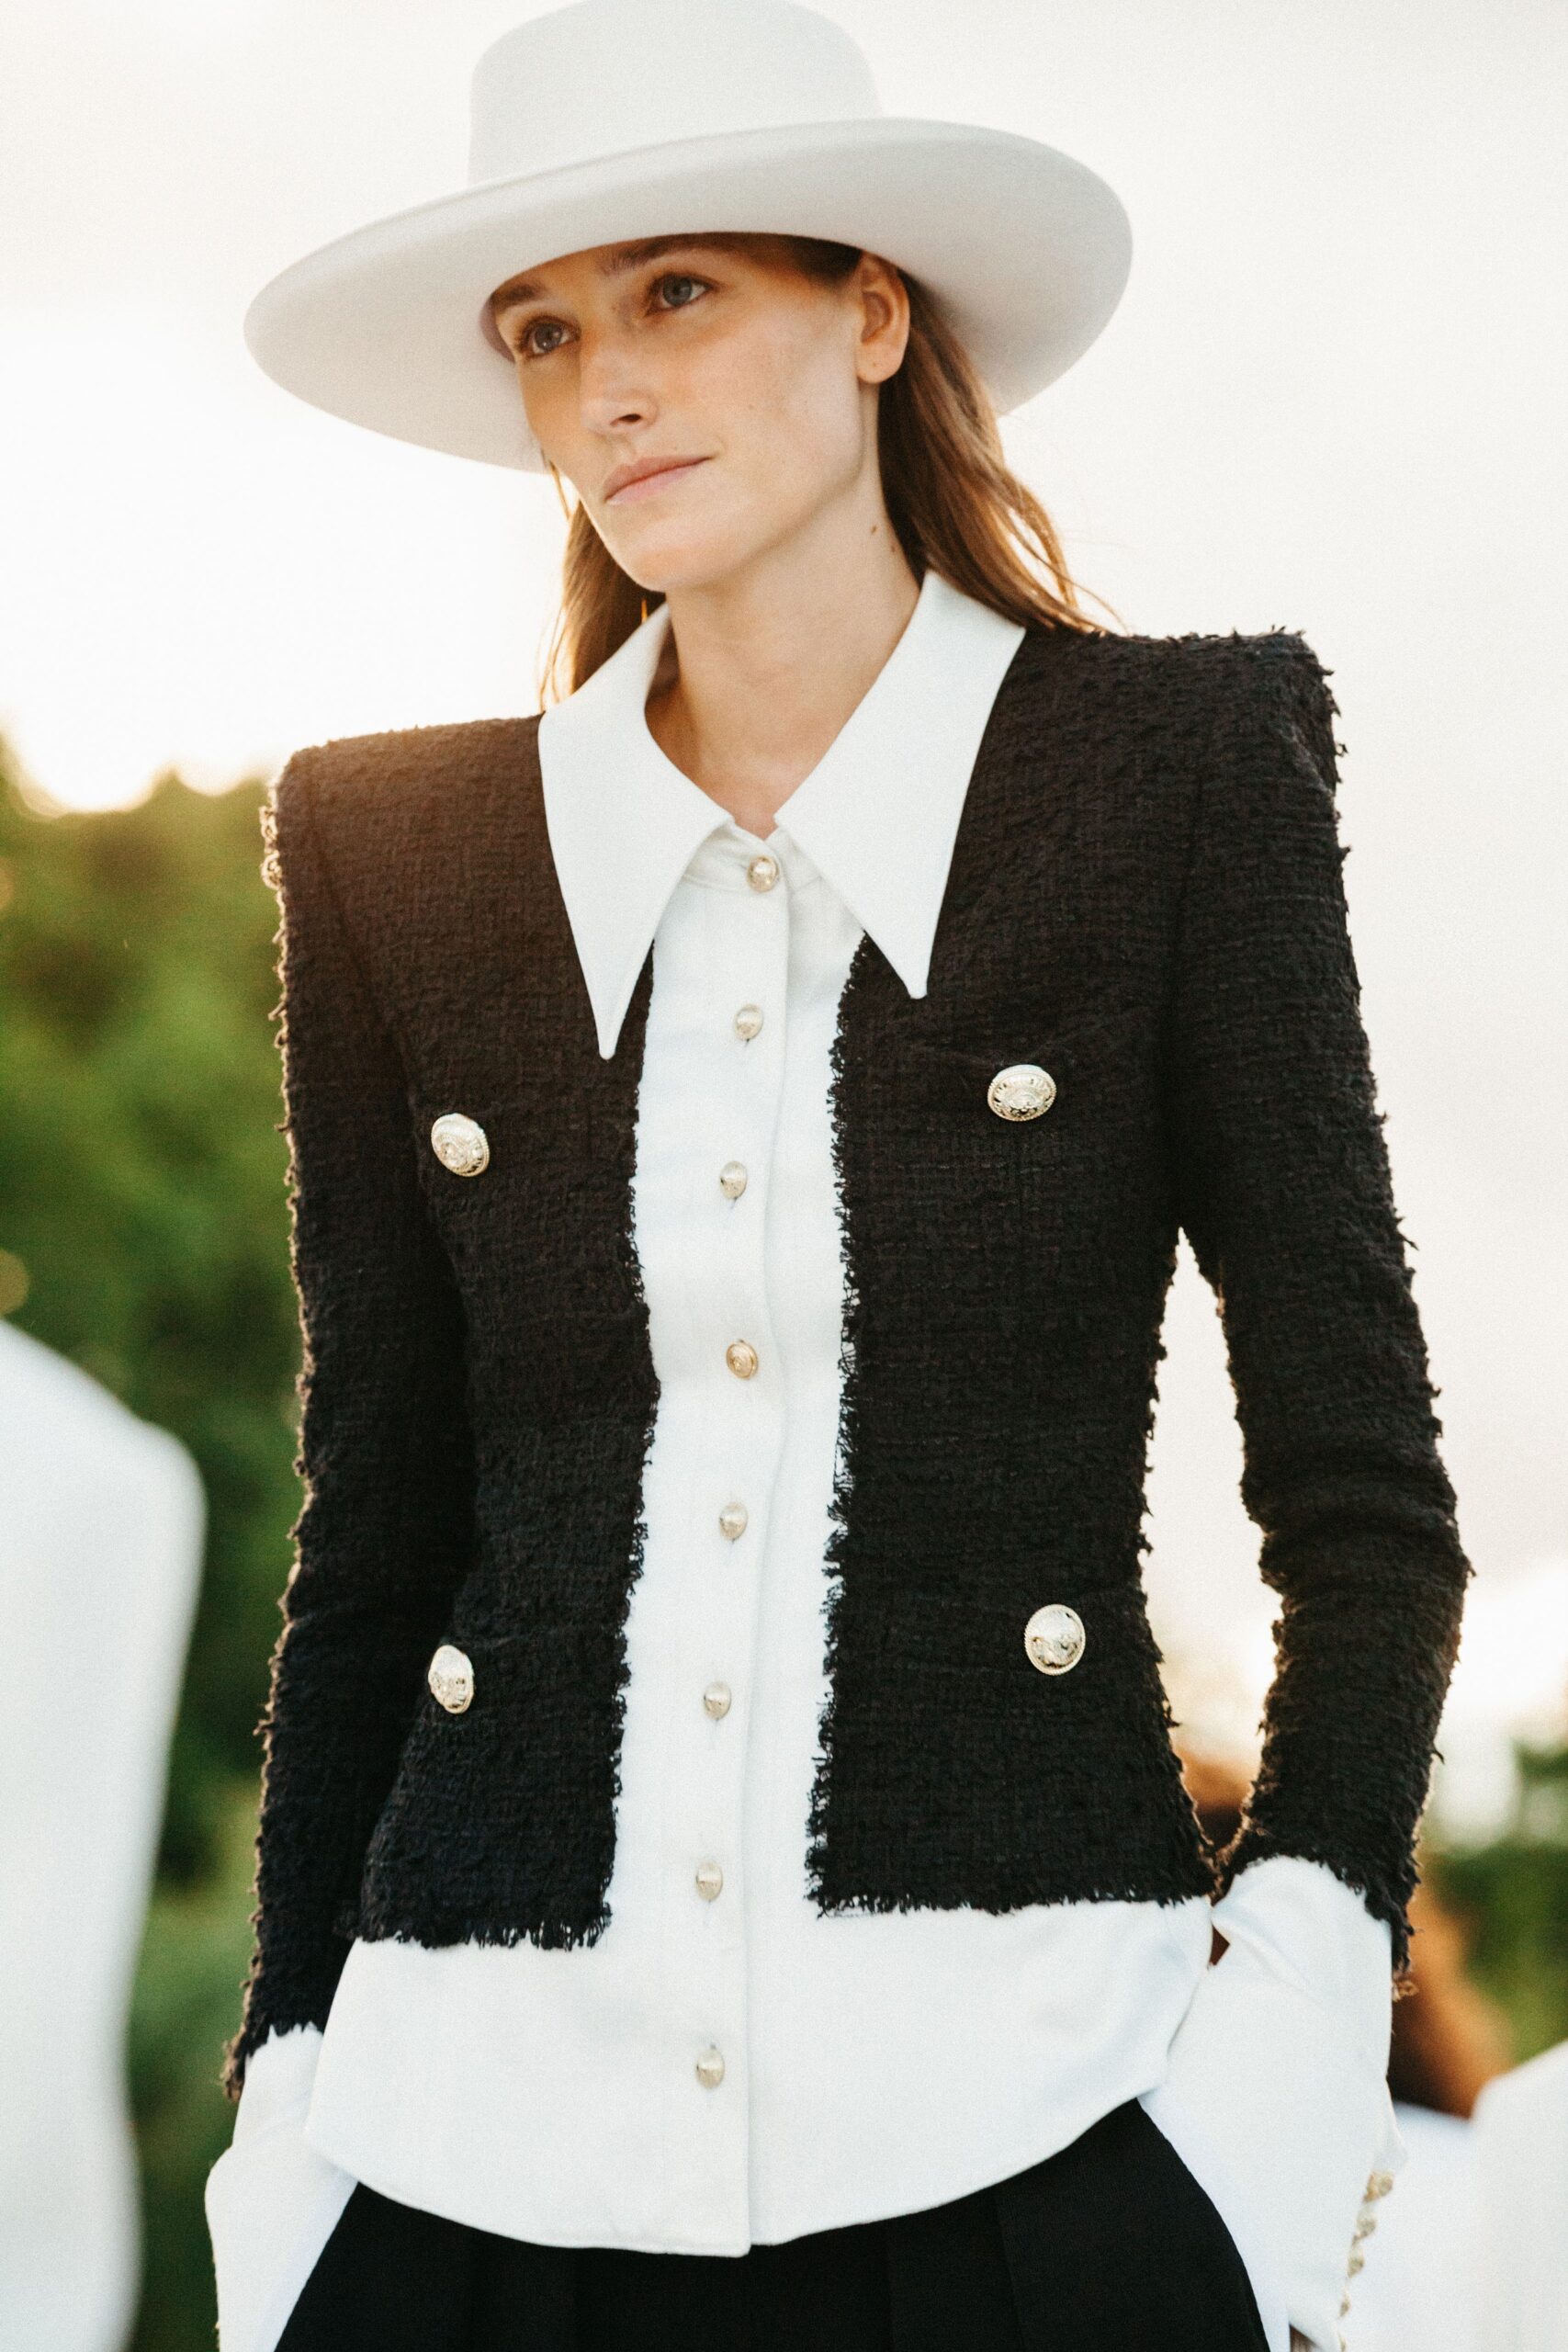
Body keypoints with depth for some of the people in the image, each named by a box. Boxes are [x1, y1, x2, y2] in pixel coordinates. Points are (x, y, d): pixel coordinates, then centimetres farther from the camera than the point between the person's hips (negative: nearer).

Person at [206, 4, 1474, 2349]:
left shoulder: (1177, 760, 1)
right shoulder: (394, 846, 7)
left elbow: (1367, 1507, 1)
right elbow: (375, 1550, 12)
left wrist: (1301, 2006, -10)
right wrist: (290, 2095, 7)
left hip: (1024, 2128, -2)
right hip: (496, 2133, 2)